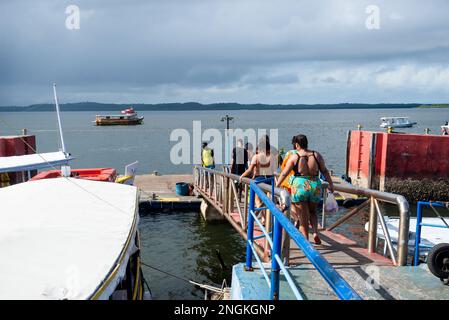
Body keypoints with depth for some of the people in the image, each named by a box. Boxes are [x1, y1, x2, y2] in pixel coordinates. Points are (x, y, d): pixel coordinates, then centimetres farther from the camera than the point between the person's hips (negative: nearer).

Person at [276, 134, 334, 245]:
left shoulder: (294, 157, -5)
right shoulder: (316, 155, 2)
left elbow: (284, 174, -1)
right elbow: (325, 171, 7)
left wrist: (276, 186, 9)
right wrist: (330, 184, 18)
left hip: (300, 187, -3)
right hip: (315, 186, 3)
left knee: (303, 216, 8)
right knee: (312, 211, 25)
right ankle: (315, 232, 6)